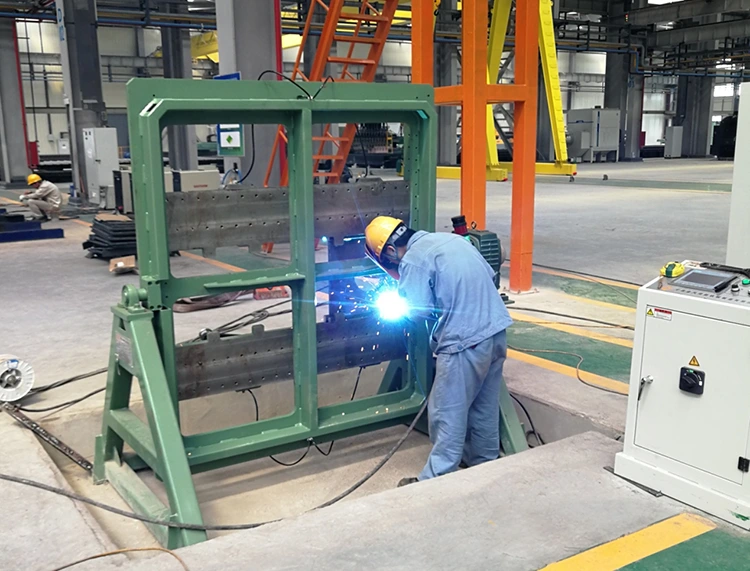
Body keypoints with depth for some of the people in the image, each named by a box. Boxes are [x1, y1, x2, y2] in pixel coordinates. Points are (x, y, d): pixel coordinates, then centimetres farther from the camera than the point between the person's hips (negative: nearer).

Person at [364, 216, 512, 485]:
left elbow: (418, 311, -10)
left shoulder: (413, 261, -11)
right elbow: (489, 276, 16)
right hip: (496, 331, 8)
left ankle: (437, 480, 10)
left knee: (448, 413, 2)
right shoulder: (453, 239, 13)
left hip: (466, 342, -8)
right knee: (485, 407, 20)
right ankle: (484, 464, 34)